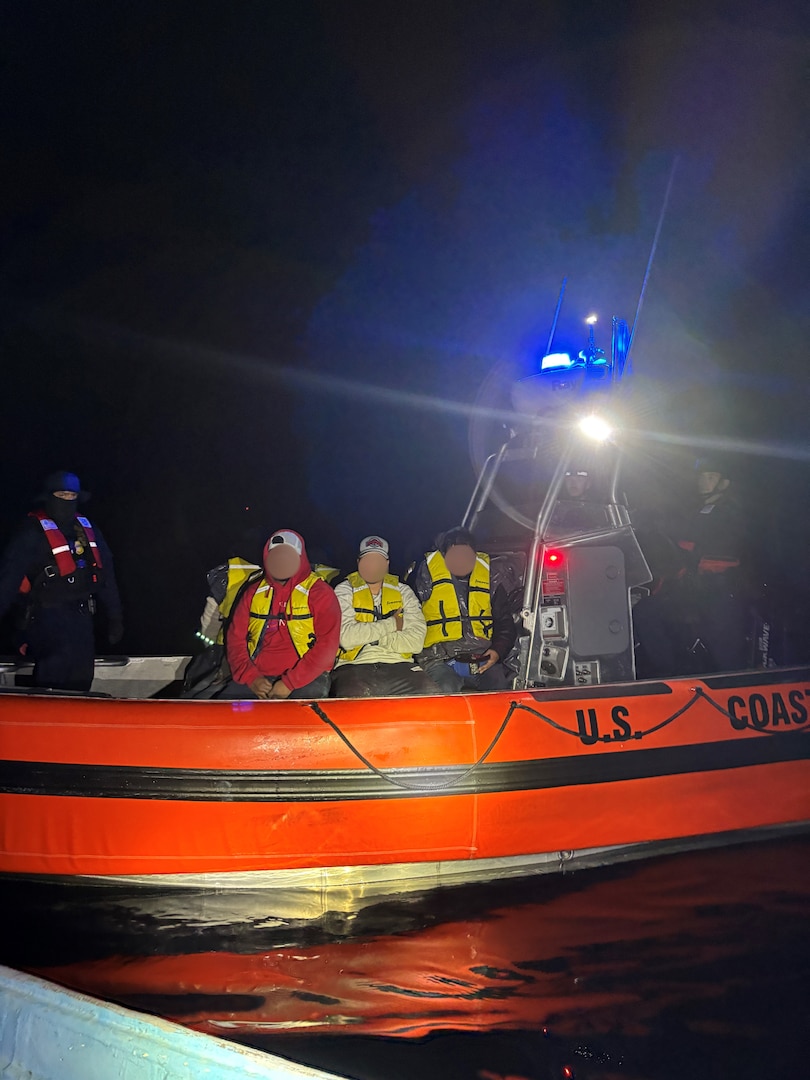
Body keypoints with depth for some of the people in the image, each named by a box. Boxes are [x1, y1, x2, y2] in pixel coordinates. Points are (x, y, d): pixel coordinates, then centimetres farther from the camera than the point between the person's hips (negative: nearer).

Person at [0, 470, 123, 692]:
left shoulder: (88, 530, 13)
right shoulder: (33, 532, -7)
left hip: (82, 618, 7)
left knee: (80, 682, 9)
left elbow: (105, 575, 18)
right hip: (48, 618, -6)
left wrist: (114, 616, 17)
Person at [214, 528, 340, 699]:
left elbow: (327, 645, -8)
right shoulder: (253, 592, 14)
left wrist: (290, 683, -14)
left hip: (305, 679, -4)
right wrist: (250, 677, -4)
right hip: (258, 677, 4)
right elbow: (235, 637, 13)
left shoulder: (318, 592, 1)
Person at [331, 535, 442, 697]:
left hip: (398, 666, 3)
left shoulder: (403, 592, 18)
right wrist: (391, 624, -1)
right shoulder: (345, 591, 12)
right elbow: (346, 637, -8)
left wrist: (366, 636, -4)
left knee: (434, 696, -28)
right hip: (355, 666, -3)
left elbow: (416, 641, 1)